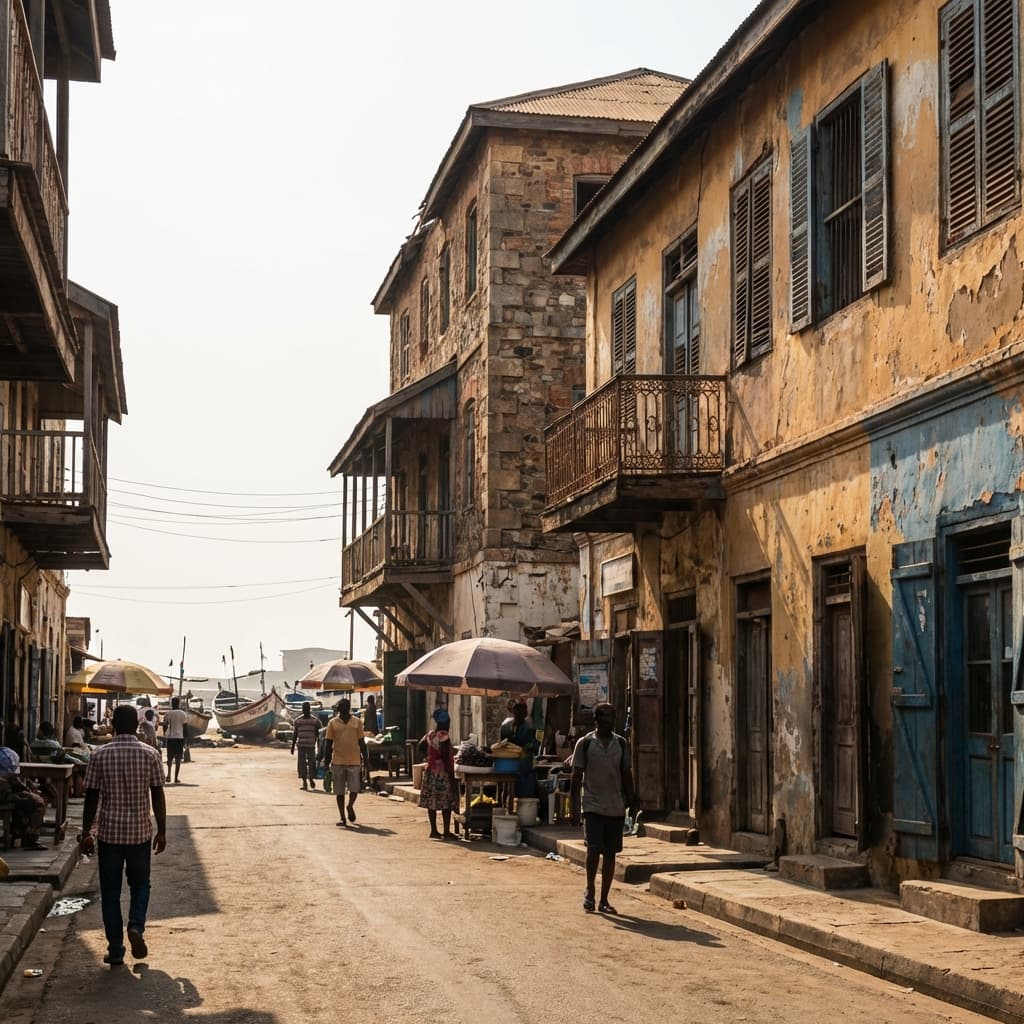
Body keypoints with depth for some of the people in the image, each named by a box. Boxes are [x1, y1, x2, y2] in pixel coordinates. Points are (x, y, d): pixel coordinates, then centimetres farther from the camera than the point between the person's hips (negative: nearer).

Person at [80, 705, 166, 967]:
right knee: (140, 884, 17)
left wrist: (86, 832, 6)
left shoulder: (100, 755, -5)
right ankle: (136, 926, -8)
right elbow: (158, 795, -2)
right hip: (140, 831, 0)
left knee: (110, 891, 9)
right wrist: (162, 831, 7)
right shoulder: (150, 754, -4)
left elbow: (91, 797, -3)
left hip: (109, 832, 0)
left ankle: (115, 950, 8)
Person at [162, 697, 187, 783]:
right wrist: (184, 739, 6)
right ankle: (176, 777, 1)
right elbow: (184, 726, -1)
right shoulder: (182, 713, -1)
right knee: (178, 758, 3)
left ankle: (169, 774, -7)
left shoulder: (168, 713, 2)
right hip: (179, 737, -1)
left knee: (170, 757, 13)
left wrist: (164, 736, 11)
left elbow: (165, 725, -2)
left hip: (170, 737, 1)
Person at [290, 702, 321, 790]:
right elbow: (295, 734, 8)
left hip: (311, 746, -1)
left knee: (311, 763, 0)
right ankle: (304, 782, 4)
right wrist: (293, 746, 6)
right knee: (302, 764, -2)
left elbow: (317, 733, 6)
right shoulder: (297, 721, 5)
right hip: (301, 746, 1)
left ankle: (311, 779, 22)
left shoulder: (314, 720, 2)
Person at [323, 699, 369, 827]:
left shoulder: (356, 722, 6)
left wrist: (366, 762, 5)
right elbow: (329, 744, 6)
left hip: (354, 761, 0)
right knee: (339, 791, 3)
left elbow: (362, 743, 8)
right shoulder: (333, 723, 4)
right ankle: (342, 818, 11)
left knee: (355, 789, -8)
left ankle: (350, 806, 19)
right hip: (338, 762, 0)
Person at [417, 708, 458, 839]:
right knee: (446, 803, -2)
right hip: (442, 774, -8)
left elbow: (421, 749, 16)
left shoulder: (430, 735, 6)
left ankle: (434, 831, 14)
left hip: (430, 772, 8)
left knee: (432, 803, 9)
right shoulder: (444, 737, -16)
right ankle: (446, 832, -2)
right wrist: (452, 776, -16)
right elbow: (446, 758, -19)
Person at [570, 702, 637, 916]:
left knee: (610, 853, 6)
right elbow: (576, 776, 0)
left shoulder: (621, 744, 7)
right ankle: (589, 891, 9)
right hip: (593, 805, -3)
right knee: (594, 849, -14)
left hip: (616, 807, 3)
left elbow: (626, 774, 12)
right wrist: (574, 806, -5)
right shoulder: (585, 743, -2)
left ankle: (604, 900, 14)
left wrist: (632, 801, 7)